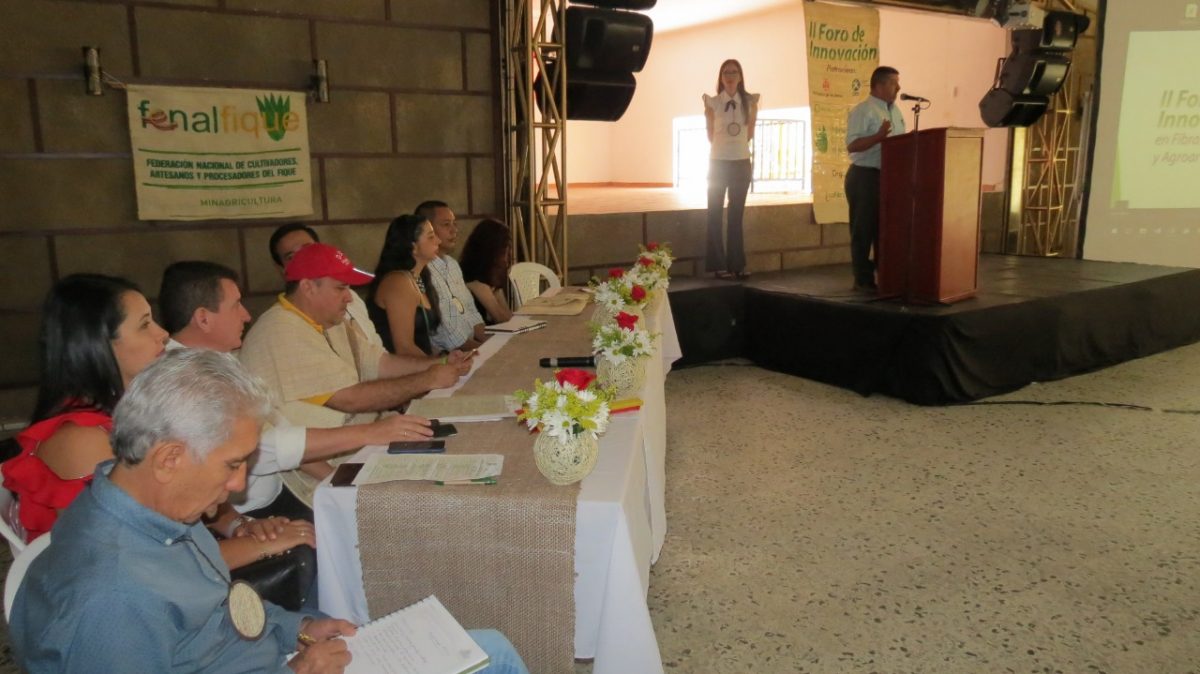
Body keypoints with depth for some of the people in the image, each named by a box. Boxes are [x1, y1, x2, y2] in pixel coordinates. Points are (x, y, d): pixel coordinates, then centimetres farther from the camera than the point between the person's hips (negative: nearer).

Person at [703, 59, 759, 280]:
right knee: (715, 214, -2)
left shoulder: (749, 101, 3)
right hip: (719, 162, -2)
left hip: (742, 163, 2)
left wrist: (754, 109, 3)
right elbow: (710, 135, 3)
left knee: (736, 214, 8)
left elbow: (750, 134, 7)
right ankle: (718, 265, 3)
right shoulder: (713, 103, -3)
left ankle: (737, 264, 13)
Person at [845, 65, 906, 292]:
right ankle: (863, 279, 6)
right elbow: (852, 145, -21)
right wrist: (878, 137, -32)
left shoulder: (895, 111, 15)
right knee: (864, 230, -1)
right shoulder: (862, 111, -11)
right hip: (865, 176, -8)